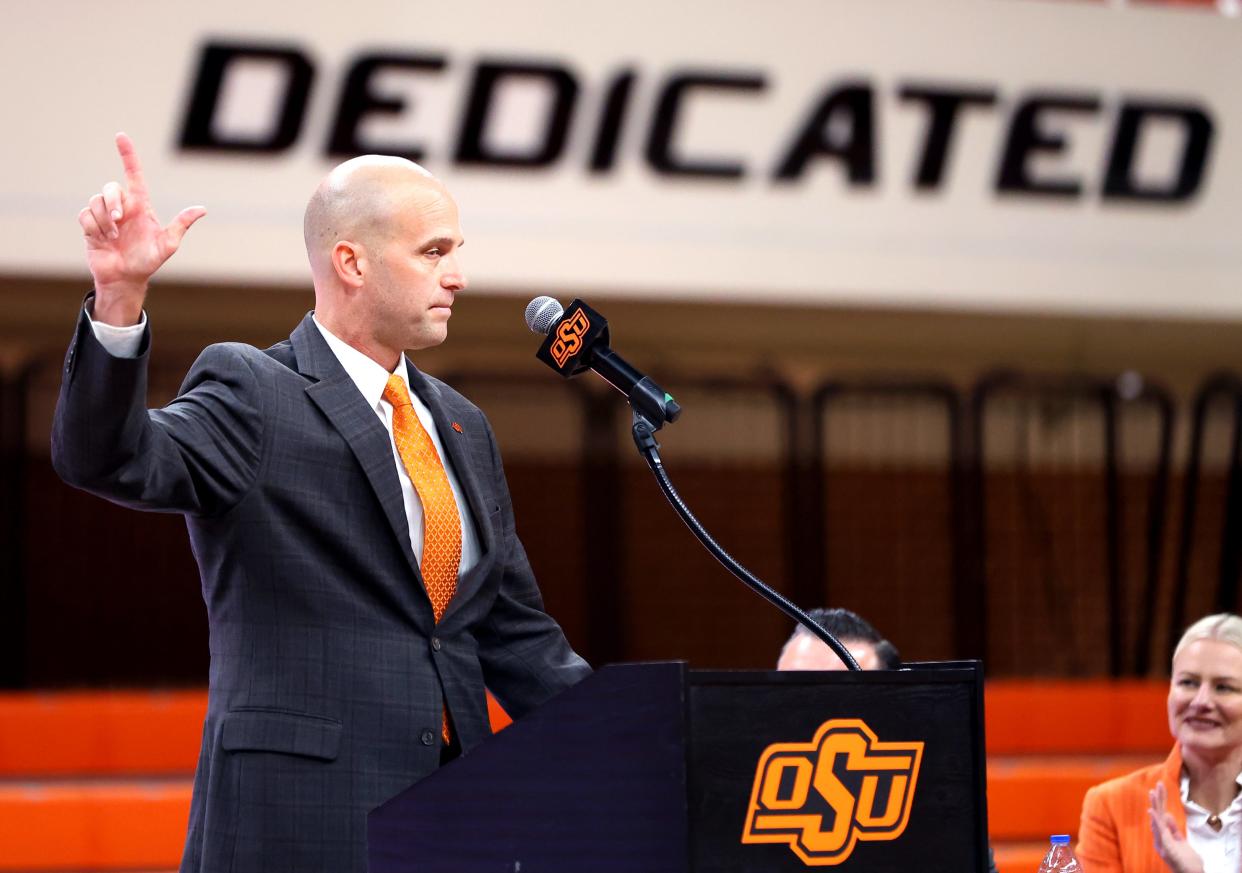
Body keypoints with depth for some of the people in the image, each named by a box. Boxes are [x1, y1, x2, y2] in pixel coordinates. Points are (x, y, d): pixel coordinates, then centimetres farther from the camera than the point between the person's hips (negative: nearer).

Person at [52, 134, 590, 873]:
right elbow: (109, 460, -20)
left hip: (457, 814, 7)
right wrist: (120, 297, -33)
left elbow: (513, 632, 21)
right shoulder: (251, 394, -2)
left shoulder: (461, 428, 19)